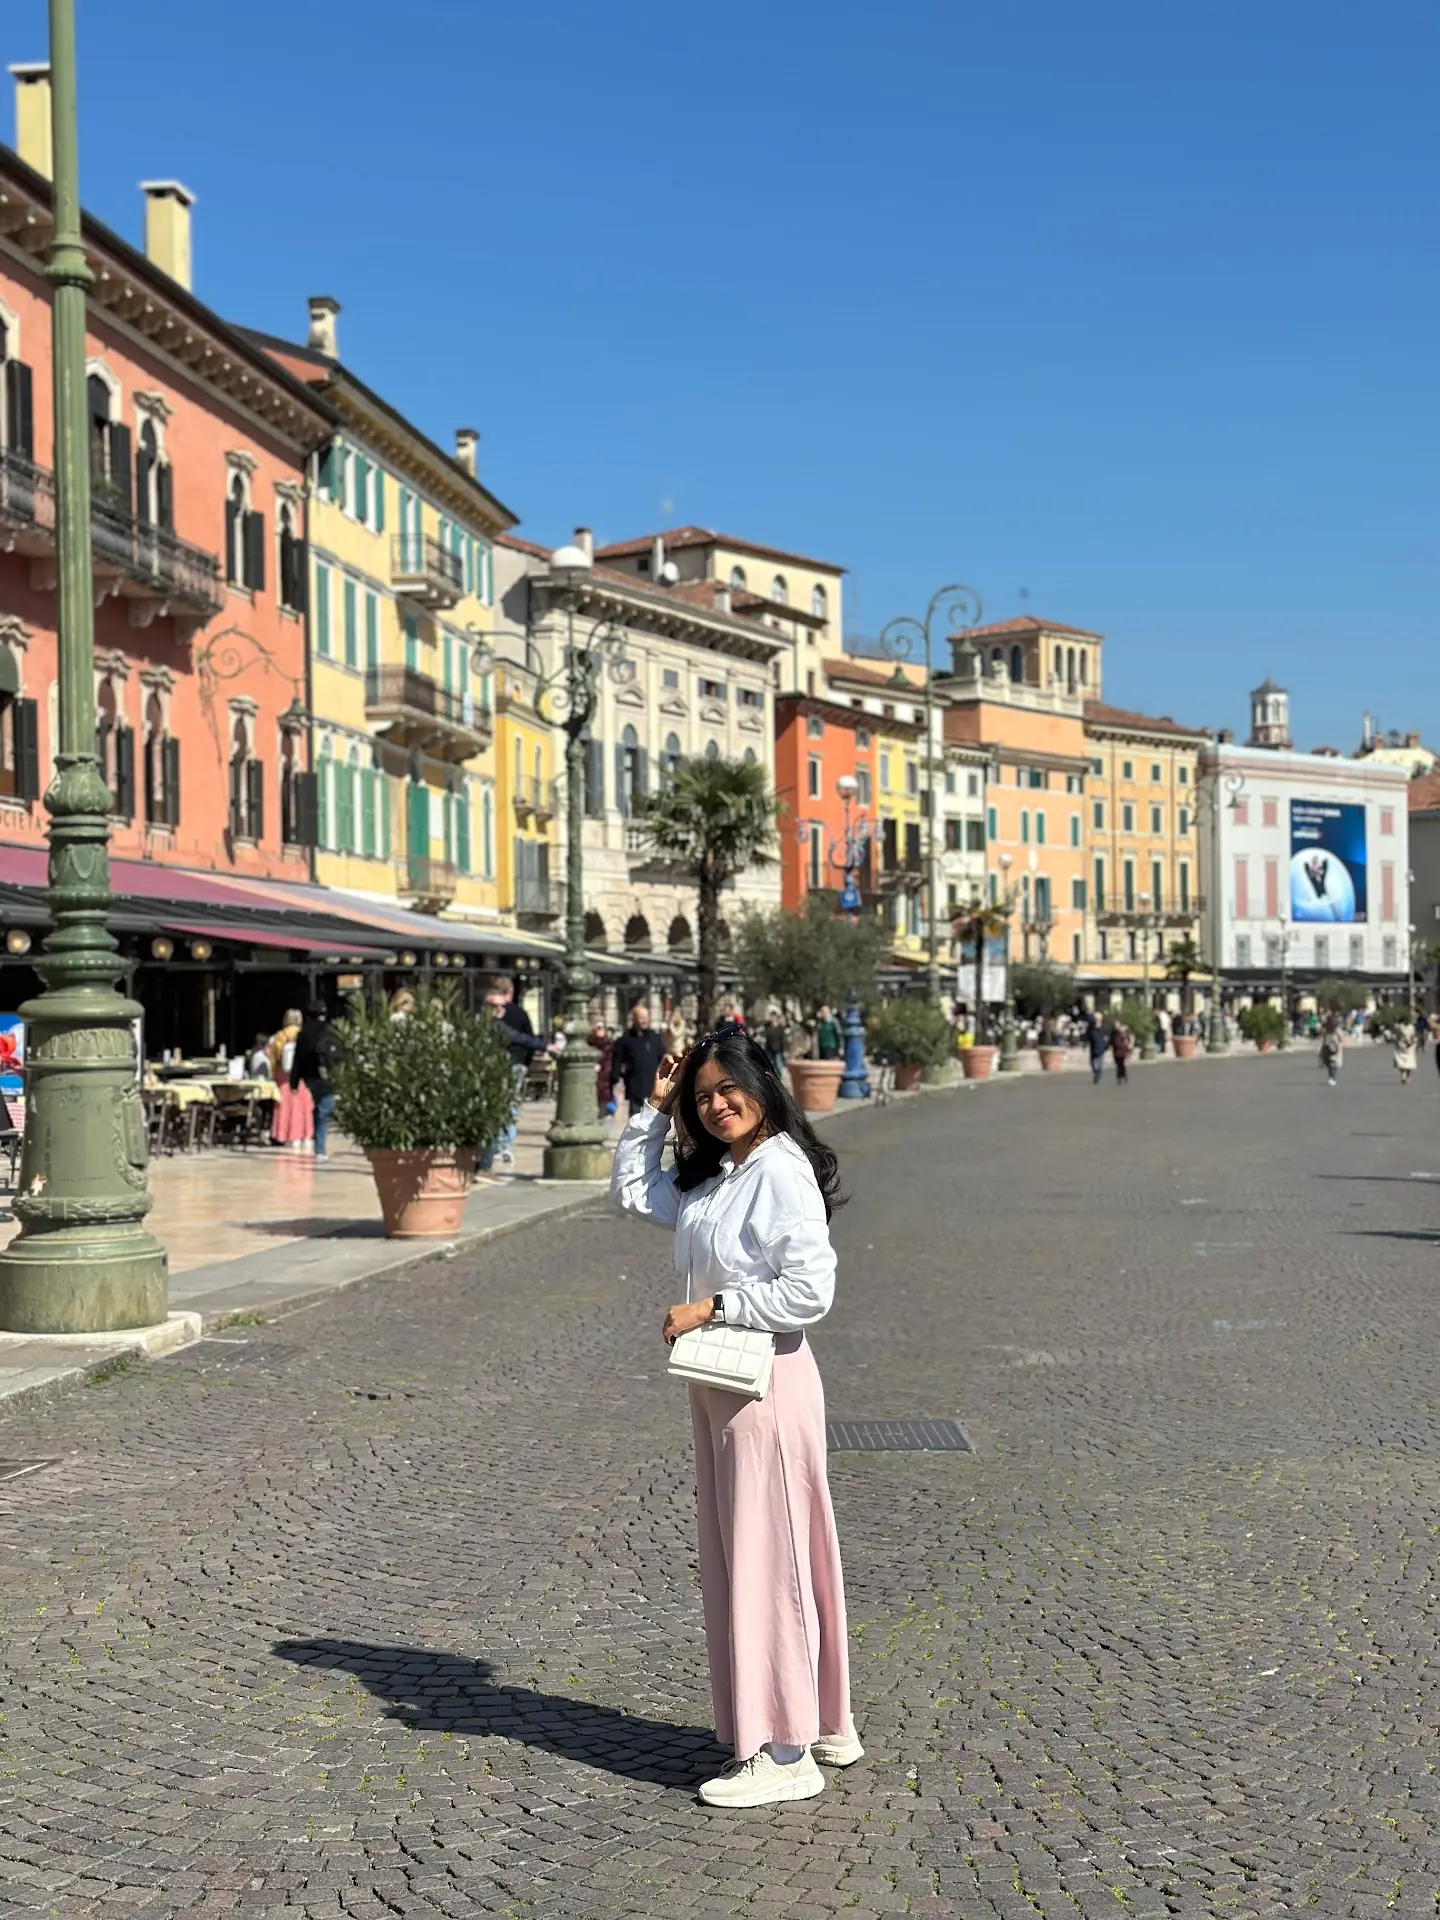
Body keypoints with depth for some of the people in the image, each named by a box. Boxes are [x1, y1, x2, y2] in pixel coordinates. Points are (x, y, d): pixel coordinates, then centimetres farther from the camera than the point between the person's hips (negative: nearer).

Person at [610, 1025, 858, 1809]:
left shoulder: (782, 1172, -17)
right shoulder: (708, 1179, 11)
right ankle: (822, 1723, 27)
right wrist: (655, 1111, 13)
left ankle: (786, 1753, 6)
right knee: (736, 1558, 16)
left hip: (767, 1383, -10)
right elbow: (632, 1190, 25)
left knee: (768, 1560, -3)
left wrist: (711, 1307, -18)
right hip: (717, 1383, 10)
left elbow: (810, 1289, -23)